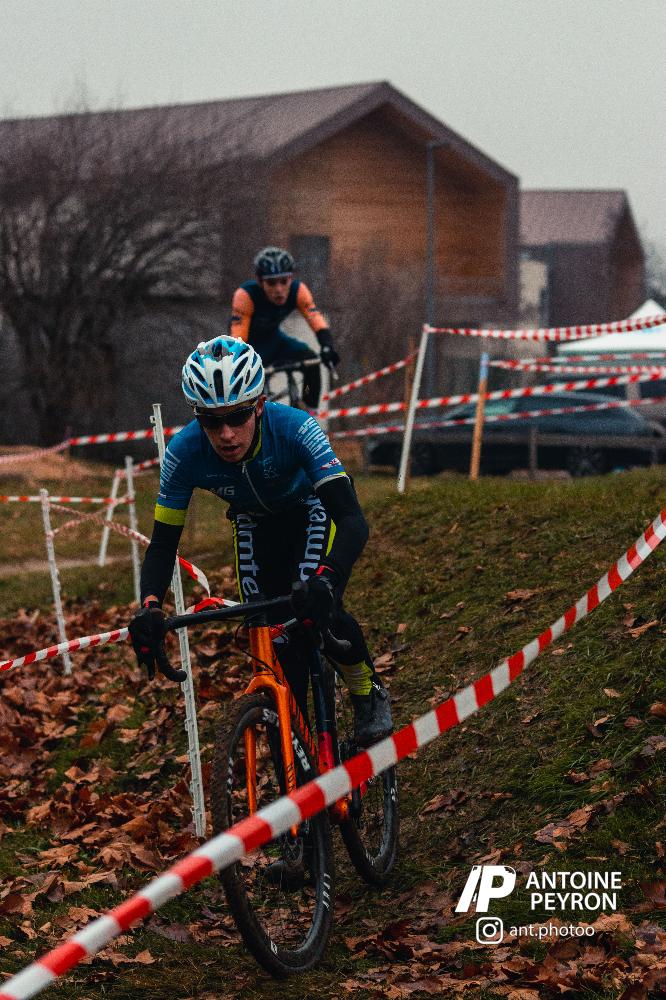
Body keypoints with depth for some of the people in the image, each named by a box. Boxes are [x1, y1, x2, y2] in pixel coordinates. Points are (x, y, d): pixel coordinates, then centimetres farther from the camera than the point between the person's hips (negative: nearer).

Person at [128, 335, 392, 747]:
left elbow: (353, 520, -45)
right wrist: (150, 606, -41)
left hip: (311, 513, -3)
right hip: (255, 526, 3)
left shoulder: (296, 429, -39)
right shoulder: (185, 452, -31)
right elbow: (163, 543, -22)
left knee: (318, 607, -26)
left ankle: (369, 695, 1)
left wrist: (326, 578, -64)